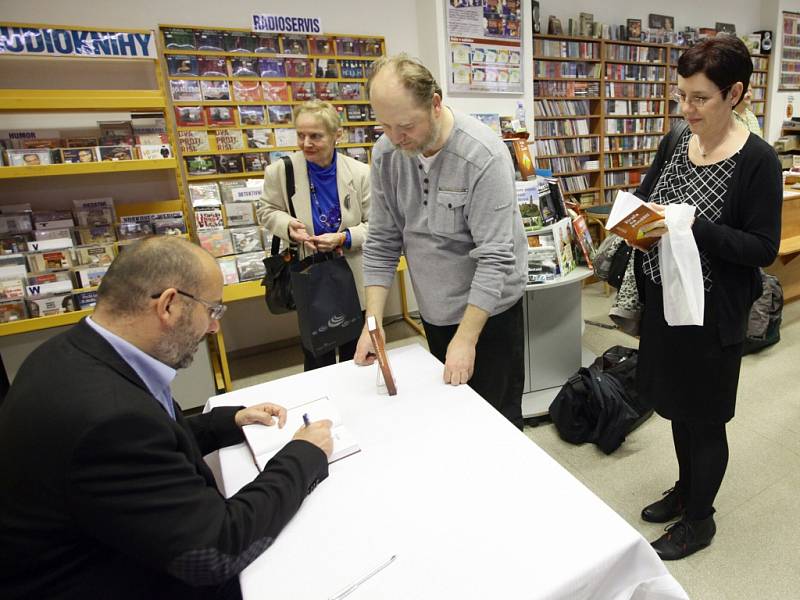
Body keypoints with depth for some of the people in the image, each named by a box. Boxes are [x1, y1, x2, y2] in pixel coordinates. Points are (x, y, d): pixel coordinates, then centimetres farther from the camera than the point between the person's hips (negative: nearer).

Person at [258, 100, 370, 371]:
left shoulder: (360, 172, -9)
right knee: (317, 354, 15)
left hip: (353, 277, 1)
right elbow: (267, 210, 5)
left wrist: (345, 238, -24)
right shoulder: (280, 171, -9)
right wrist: (288, 226, -17)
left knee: (354, 352, 20)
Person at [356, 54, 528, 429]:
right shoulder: (385, 153, -6)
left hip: (489, 309, -4)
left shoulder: (484, 156, -23)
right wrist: (373, 322, -9)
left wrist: (466, 338, -24)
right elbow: (382, 242, -3)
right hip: (434, 311, 5)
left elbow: (495, 257, -24)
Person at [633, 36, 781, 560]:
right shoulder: (676, 143, 4)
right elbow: (644, 197, 11)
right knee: (676, 404, 20)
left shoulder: (757, 160, -13)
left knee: (704, 417, 10)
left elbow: (763, 248, -15)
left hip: (712, 311, -6)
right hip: (663, 299, 6)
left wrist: (692, 227, -27)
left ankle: (700, 519, 33)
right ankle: (686, 490, 44)